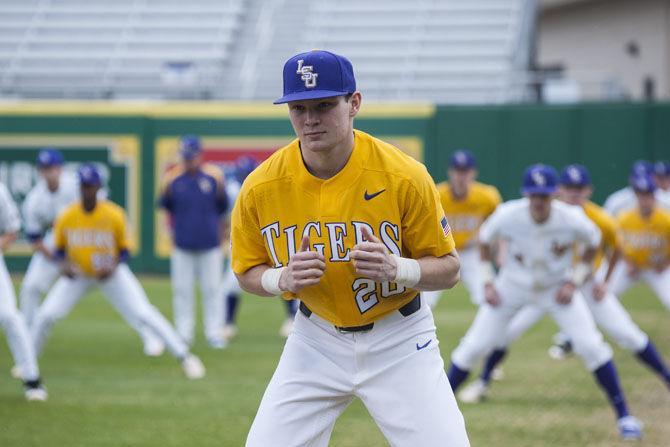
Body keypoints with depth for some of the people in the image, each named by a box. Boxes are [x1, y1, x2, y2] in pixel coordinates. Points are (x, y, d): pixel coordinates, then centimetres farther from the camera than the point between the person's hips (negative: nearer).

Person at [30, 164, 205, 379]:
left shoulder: (114, 216, -18)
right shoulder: (66, 218, -14)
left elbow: (123, 250, -5)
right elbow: (59, 249, 2)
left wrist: (113, 266, -24)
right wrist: (64, 263, -19)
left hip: (111, 273, -2)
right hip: (78, 274, 2)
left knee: (144, 314, -14)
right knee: (45, 315, -9)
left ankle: (184, 356, -7)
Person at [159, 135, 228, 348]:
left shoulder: (214, 175, -4)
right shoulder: (173, 177, -4)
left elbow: (223, 208, 0)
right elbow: (165, 205, 2)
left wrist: (220, 190, -19)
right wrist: (166, 192, -17)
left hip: (210, 244, 0)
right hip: (183, 245, 1)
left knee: (212, 289, 4)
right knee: (182, 290, 6)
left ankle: (214, 333, 10)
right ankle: (183, 333, 13)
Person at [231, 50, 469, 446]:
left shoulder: (404, 176, -19)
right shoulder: (261, 188, -12)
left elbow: (449, 269, -10)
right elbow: (248, 272, 2)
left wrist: (396, 269, -31)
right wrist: (284, 279, -21)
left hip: (400, 340, -2)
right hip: (316, 338, 2)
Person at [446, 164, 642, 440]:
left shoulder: (572, 220, -26)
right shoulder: (507, 216, -25)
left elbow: (593, 244, -3)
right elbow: (485, 239, -3)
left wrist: (574, 282, -11)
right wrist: (488, 281, -7)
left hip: (557, 288, 0)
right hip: (512, 286, 1)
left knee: (590, 346, -13)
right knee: (473, 347, -5)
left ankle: (623, 415, 0)